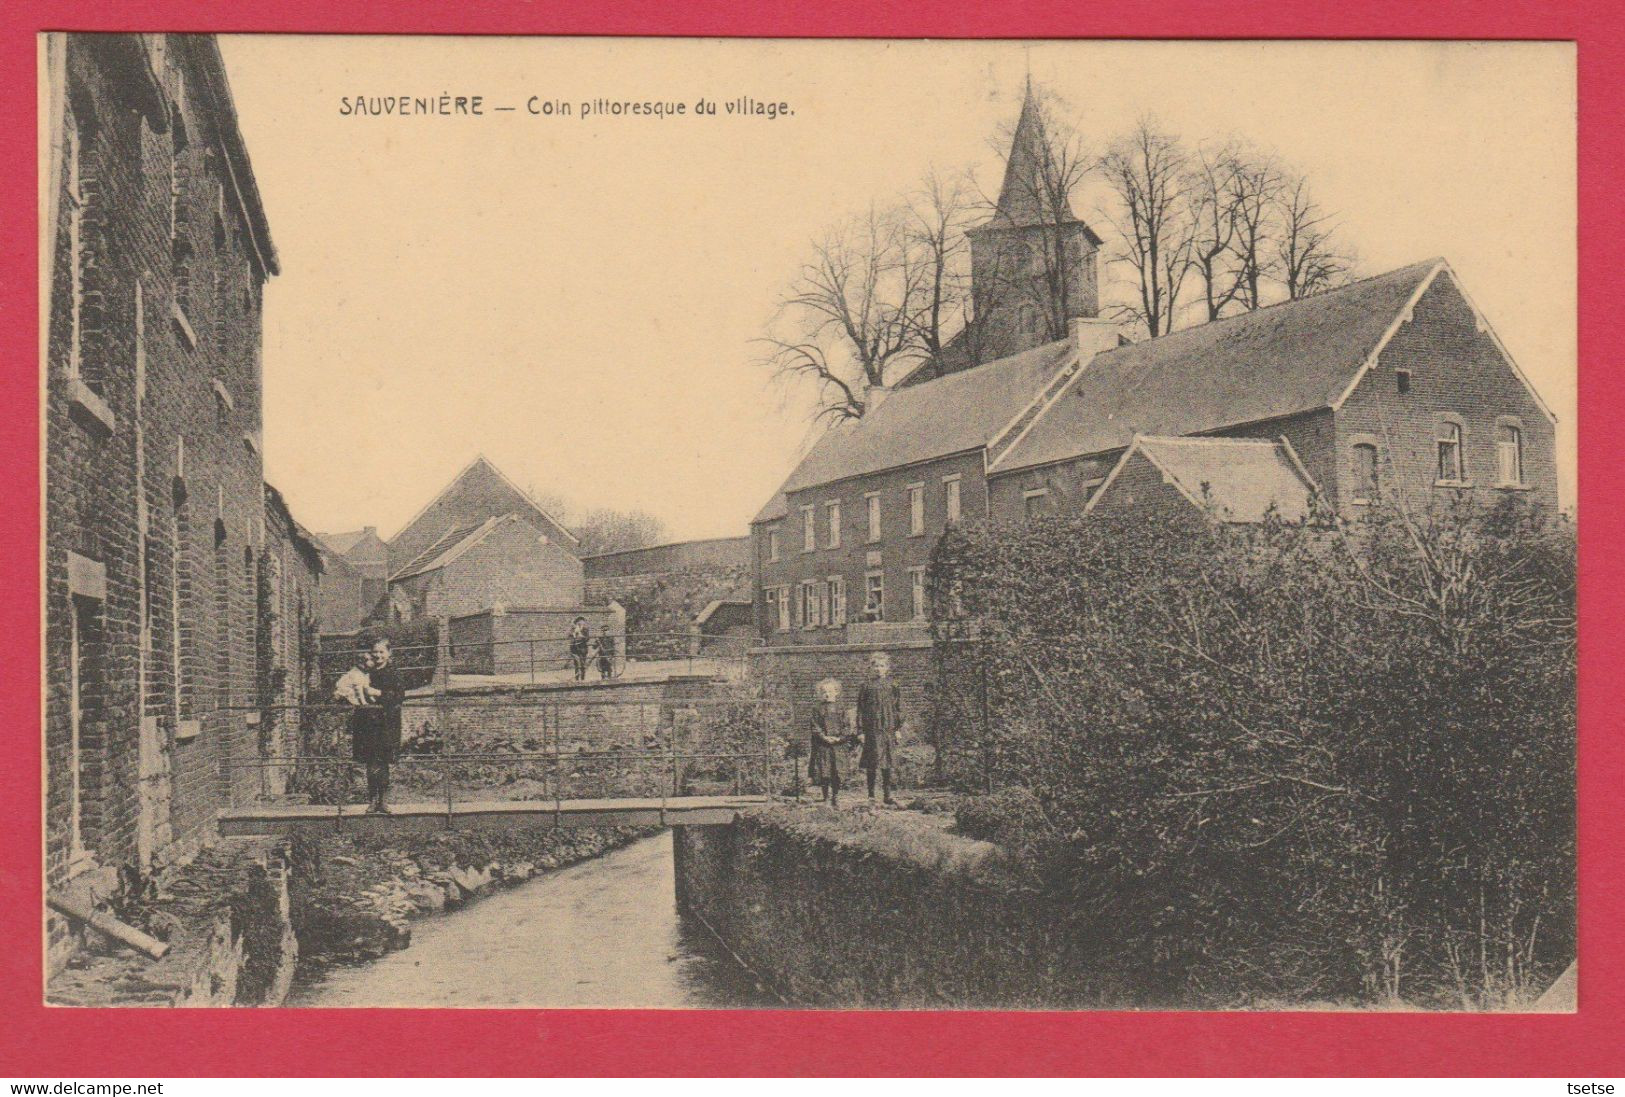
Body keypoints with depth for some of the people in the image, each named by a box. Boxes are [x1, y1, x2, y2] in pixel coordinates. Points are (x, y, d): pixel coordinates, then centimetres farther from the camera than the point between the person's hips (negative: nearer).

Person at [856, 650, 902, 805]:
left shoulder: (893, 687, 9)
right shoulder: (866, 687, 3)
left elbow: (899, 710, 11)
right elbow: (860, 710, 2)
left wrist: (898, 728, 3)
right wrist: (861, 731, -3)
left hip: (889, 729, 3)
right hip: (872, 729, -3)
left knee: (887, 763, 6)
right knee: (873, 763, -7)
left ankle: (887, 795, 12)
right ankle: (871, 795, 1)